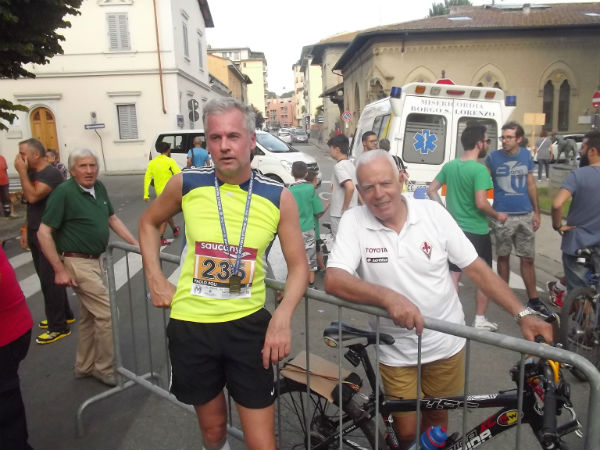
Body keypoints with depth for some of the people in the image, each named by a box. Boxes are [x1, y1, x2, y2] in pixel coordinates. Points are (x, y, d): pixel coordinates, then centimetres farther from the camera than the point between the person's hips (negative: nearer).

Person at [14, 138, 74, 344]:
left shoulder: (51, 173, -17)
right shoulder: (32, 173, 10)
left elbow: (33, 197, -28)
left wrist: (22, 172, -20)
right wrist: (26, 229, 16)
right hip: (36, 234, 9)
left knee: (50, 279, -3)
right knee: (47, 277, 16)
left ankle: (59, 327, 7)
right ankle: (64, 314, 30)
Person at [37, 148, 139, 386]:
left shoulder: (98, 187, 3)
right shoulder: (64, 192, -17)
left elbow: (112, 219, 15)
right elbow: (44, 233, -16)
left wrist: (135, 243, 7)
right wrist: (59, 269, -18)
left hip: (95, 259, 8)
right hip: (77, 262, -8)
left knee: (89, 315, 17)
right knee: (106, 313, -5)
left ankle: (85, 366, 33)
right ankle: (106, 369, 12)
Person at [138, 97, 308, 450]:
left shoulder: (278, 197, -9)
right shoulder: (185, 184, -7)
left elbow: (299, 266, -3)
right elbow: (149, 223, 13)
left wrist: (282, 317, -19)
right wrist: (155, 279, 3)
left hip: (248, 324, -1)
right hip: (190, 324, 1)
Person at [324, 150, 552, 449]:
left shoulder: (433, 212, -11)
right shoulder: (354, 222, -14)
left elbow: (475, 268, -5)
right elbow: (333, 280, -25)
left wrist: (522, 313, -10)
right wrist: (388, 297, -39)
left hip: (446, 344, 2)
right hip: (396, 352, -1)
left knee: (436, 419, 21)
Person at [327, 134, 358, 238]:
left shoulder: (339, 166, -18)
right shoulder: (350, 164, 10)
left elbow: (350, 187, -31)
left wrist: (344, 208, -22)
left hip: (339, 215, -9)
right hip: (351, 213, 9)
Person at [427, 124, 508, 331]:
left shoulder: (449, 166, 4)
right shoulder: (480, 169, -17)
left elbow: (431, 190, 10)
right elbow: (481, 203, -23)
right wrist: (497, 216, -6)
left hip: (454, 229, 6)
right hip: (477, 232, -6)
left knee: (453, 275, 10)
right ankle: (479, 320, 21)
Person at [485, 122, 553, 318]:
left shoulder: (526, 156, 4)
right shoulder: (492, 158, -5)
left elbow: (531, 185, 11)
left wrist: (536, 212, 9)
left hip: (525, 216, 2)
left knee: (528, 259, 8)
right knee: (503, 257, 9)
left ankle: (533, 300, 18)